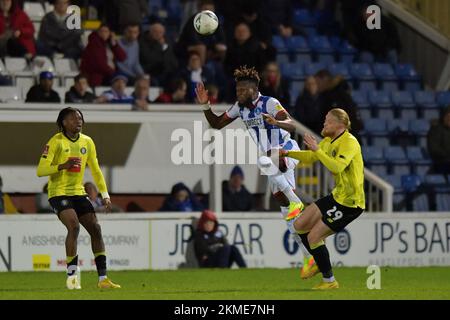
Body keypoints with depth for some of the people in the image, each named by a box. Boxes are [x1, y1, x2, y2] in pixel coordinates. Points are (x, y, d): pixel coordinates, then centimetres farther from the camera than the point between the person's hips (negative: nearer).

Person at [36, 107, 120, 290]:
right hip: (59, 193, -6)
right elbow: (40, 170, -15)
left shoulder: (87, 142, 7)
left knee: (95, 228, -5)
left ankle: (103, 278, -1)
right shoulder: (56, 142, -10)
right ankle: (71, 276, -14)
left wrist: (105, 195, 8)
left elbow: (95, 170, 15)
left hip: (78, 192, 6)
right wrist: (63, 166, -30)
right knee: (74, 226, -25)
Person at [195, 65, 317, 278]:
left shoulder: (269, 104, -18)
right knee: (288, 212, 4)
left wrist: (276, 122, -50)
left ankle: (296, 203, -27)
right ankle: (310, 258, 8)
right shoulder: (240, 107, 3)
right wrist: (205, 105, -3)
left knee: (264, 162, -41)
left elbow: (291, 126, -31)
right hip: (272, 158, 7)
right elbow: (216, 123, 11)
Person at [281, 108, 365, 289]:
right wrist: (288, 153, 14)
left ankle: (329, 281, 4)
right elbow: (310, 157, 26)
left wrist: (317, 149, -32)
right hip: (337, 196, 9)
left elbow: (337, 166, -35)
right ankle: (318, 263, 26)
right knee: (299, 225, 10)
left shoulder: (349, 142, -19)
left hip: (350, 202, -9)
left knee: (313, 237, -10)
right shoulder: (329, 141, 9)